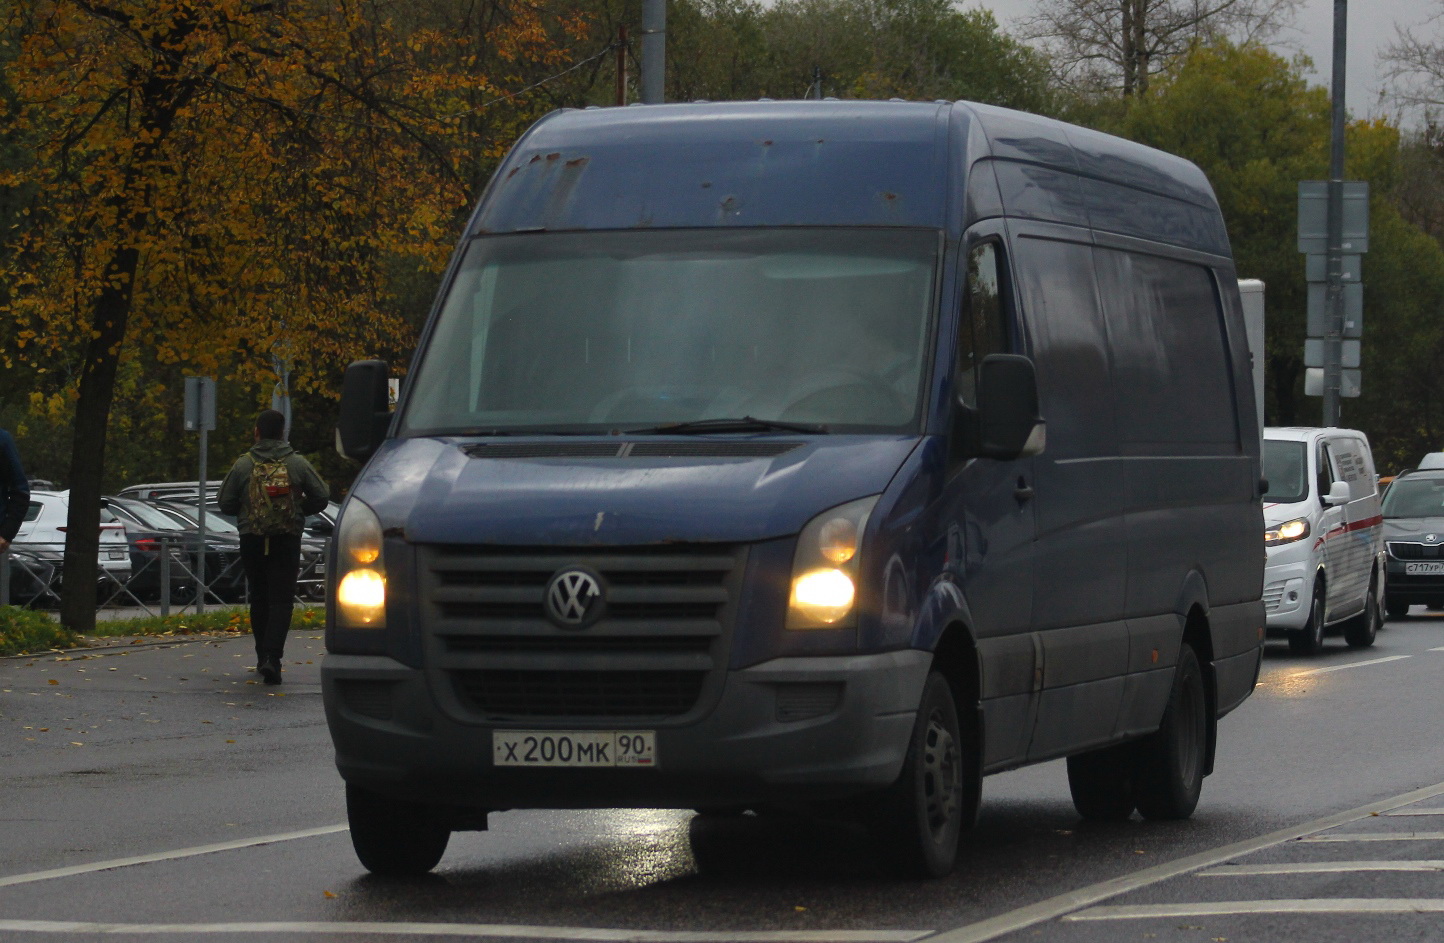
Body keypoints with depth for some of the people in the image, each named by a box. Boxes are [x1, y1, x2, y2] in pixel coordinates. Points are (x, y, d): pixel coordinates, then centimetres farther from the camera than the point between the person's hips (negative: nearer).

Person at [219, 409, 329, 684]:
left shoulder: (243, 465, -1)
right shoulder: (298, 464, -1)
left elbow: (226, 504, 0)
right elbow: (320, 498, 2)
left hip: (252, 540, 1)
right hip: (287, 539, -1)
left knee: (259, 599, 16)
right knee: (281, 599, -4)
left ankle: (263, 657, 21)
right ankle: (272, 657, -19)